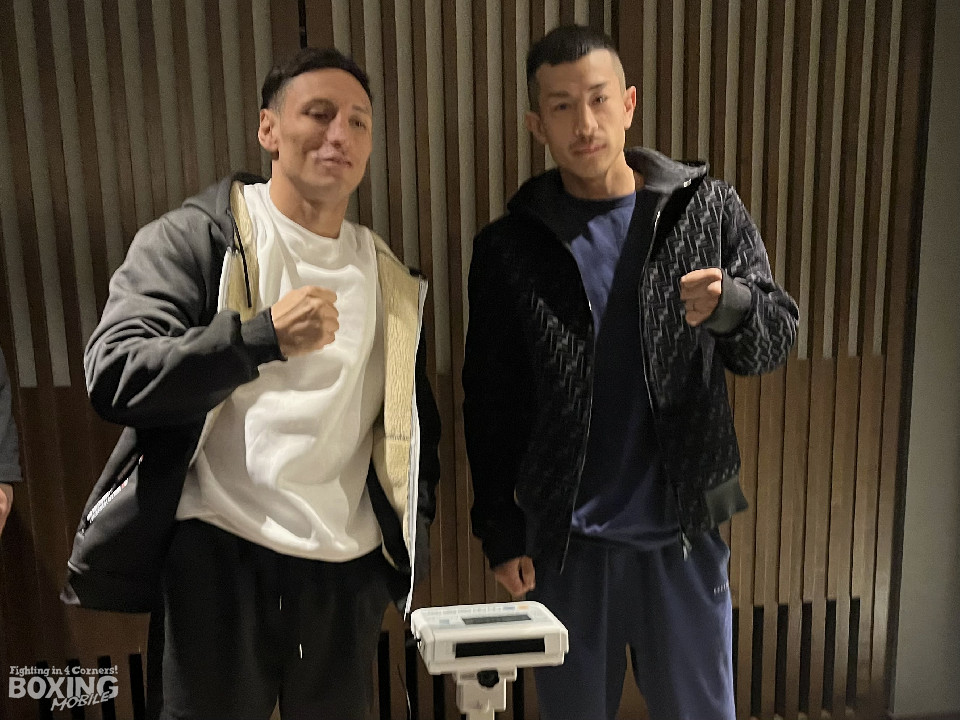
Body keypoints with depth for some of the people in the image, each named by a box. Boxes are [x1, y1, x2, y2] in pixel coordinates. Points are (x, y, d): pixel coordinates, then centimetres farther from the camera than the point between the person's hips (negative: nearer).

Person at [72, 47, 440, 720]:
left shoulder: (392, 279, 10)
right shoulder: (194, 238, -2)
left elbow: (417, 426, 16)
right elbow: (114, 376, -14)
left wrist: (410, 543, 6)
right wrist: (264, 336, -26)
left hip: (352, 570, 4)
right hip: (220, 561, -3)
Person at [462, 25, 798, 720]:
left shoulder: (708, 209, 0)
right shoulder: (509, 248, 0)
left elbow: (777, 337, 1)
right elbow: (490, 404, 2)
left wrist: (729, 303, -21)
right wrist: (501, 532, 1)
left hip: (683, 531, 0)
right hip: (562, 542, 0)